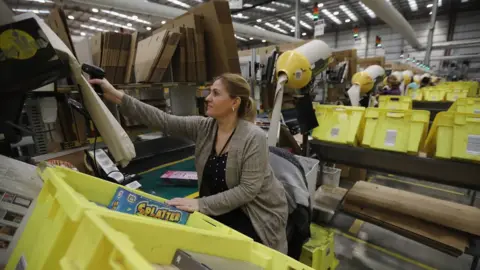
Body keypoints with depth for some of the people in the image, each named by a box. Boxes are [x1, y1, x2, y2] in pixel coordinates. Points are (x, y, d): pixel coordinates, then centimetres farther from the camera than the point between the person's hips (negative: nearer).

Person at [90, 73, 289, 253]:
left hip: (258, 213, -4)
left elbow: (248, 189, -25)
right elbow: (164, 121, -15)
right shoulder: (203, 127, -7)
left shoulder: (254, 137, -23)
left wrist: (201, 205, -28)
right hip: (222, 207, 5)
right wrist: (117, 97, -22)